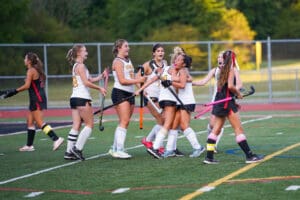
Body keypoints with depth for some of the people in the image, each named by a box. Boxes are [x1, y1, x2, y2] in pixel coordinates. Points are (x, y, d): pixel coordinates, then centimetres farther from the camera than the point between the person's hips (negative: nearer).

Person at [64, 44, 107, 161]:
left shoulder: (76, 66, 21)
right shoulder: (80, 66, -8)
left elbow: (90, 80, 18)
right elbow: (86, 82, -16)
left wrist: (101, 76, 7)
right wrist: (99, 89, -9)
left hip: (75, 98, 9)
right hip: (82, 98, -9)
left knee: (76, 126, 6)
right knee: (89, 124, -3)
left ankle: (69, 152, 2)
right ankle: (77, 148, -7)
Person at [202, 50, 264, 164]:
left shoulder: (222, 69, 15)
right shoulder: (231, 70, -9)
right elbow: (230, 86, -22)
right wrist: (238, 94, -6)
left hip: (219, 101, 8)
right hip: (227, 102, -8)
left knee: (216, 130, 8)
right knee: (239, 129, -6)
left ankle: (209, 157, 7)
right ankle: (249, 156, -5)